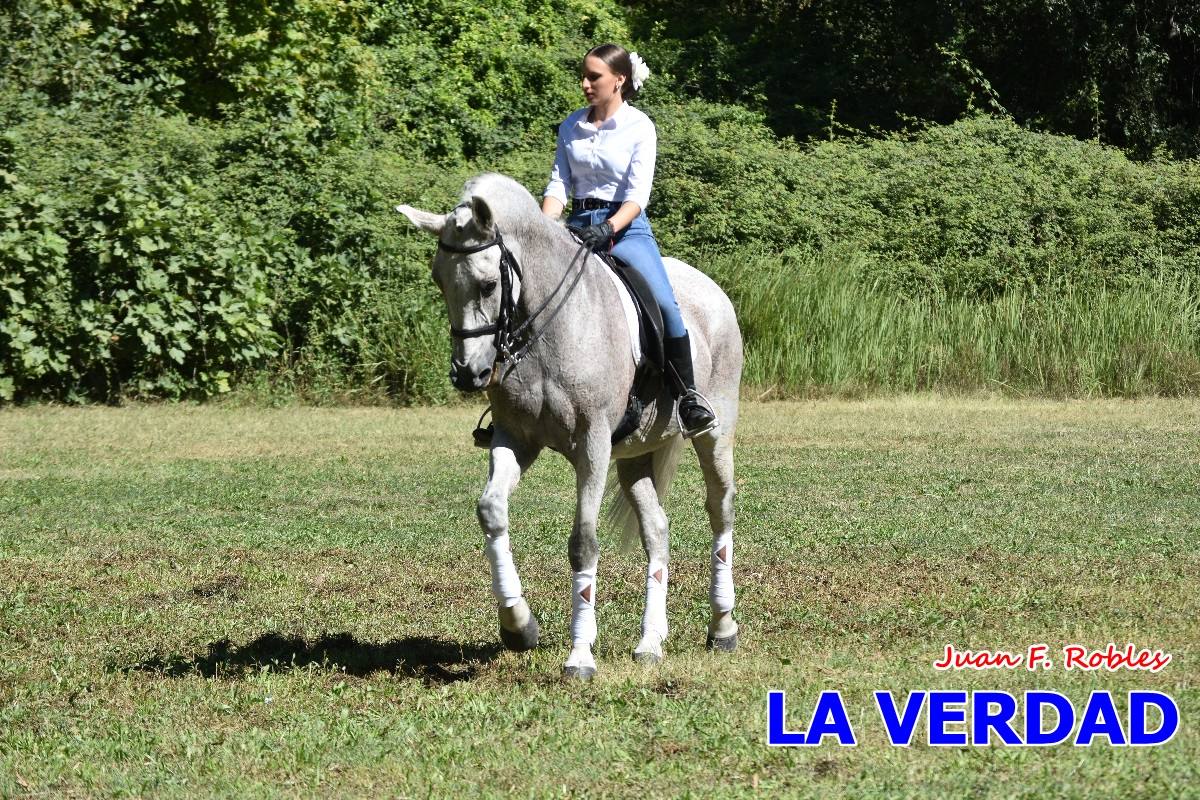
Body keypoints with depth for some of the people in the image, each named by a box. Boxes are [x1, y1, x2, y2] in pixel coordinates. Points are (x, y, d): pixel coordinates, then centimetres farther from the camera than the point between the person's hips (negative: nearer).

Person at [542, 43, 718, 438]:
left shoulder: (639, 128, -3)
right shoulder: (571, 127, 10)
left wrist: (608, 229, -28)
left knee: (664, 303, -25)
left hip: (626, 227, -4)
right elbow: (558, 185, 5)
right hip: (578, 226, 4)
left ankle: (688, 396, -15)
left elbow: (638, 194, -11)